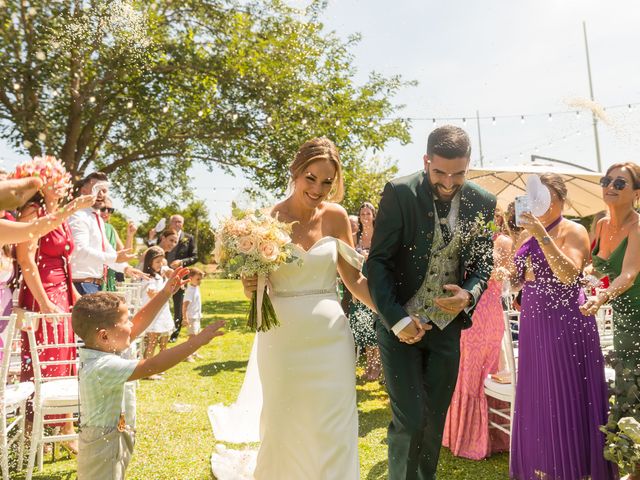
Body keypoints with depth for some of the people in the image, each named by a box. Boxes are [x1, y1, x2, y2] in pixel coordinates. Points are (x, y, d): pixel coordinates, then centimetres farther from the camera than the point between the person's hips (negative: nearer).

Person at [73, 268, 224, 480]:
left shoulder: (99, 350, -4)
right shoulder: (104, 367, -32)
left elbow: (140, 323, 0)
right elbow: (153, 365, -37)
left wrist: (165, 293, -3)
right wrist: (197, 340, -34)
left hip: (109, 444, 9)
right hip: (105, 452, -9)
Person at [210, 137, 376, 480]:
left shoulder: (336, 217, 0)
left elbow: (354, 279, 5)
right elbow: (255, 282, 2)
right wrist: (250, 287, -20)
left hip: (330, 335, 1)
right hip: (282, 336, -1)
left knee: (333, 427, 6)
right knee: (283, 424, 14)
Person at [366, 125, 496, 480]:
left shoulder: (482, 203, -1)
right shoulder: (400, 193, -12)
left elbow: (484, 261, 10)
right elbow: (378, 261, -11)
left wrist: (470, 293, -11)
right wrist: (398, 320, -18)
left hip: (447, 325, 4)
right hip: (400, 324, -3)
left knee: (434, 421, 13)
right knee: (410, 420, -3)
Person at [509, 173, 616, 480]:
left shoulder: (574, 231, -7)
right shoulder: (528, 234, 11)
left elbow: (569, 275, -24)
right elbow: (517, 281, 16)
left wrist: (542, 235, -28)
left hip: (567, 323, -6)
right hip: (534, 323, 6)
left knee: (568, 398, 2)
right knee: (537, 399, 12)